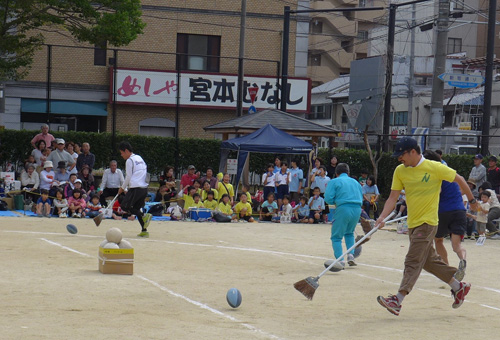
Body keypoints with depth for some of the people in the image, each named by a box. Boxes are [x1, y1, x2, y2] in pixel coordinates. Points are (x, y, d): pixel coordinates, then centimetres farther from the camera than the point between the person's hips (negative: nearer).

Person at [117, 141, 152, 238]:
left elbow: (128, 177, -6)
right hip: (144, 187, 9)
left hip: (135, 188, -9)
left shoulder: (129, 160, -5)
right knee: (137, 208, 14)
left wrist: (122, 188, 7)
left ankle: (144, 216, -19)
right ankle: (144, 230, 4)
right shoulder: (139, 158, 20)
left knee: (125, 206, -3)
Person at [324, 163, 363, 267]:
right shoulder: (355, 182, 20)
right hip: (357, 209, 5)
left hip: (343, 209, -5)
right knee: (349, 233, 27)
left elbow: (328, 198, -4)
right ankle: (351, 255, 9)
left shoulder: (334, 182, 4)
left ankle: (340, 259, -10)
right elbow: (361, 199, 20)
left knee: (336, 237, 4)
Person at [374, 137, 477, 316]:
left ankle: (398, 300, -19)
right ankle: (459, 287, 31)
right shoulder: (400, 171, 2)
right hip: (413, 223, 7)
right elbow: (393, 197, -1)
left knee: (413, 261, -13)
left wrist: (472, 200, 11)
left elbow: (459, 179, 1)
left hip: (427, 222, -7)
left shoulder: (435, 168, -12)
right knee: (430, 260, 16)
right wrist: (382, 217, -15)